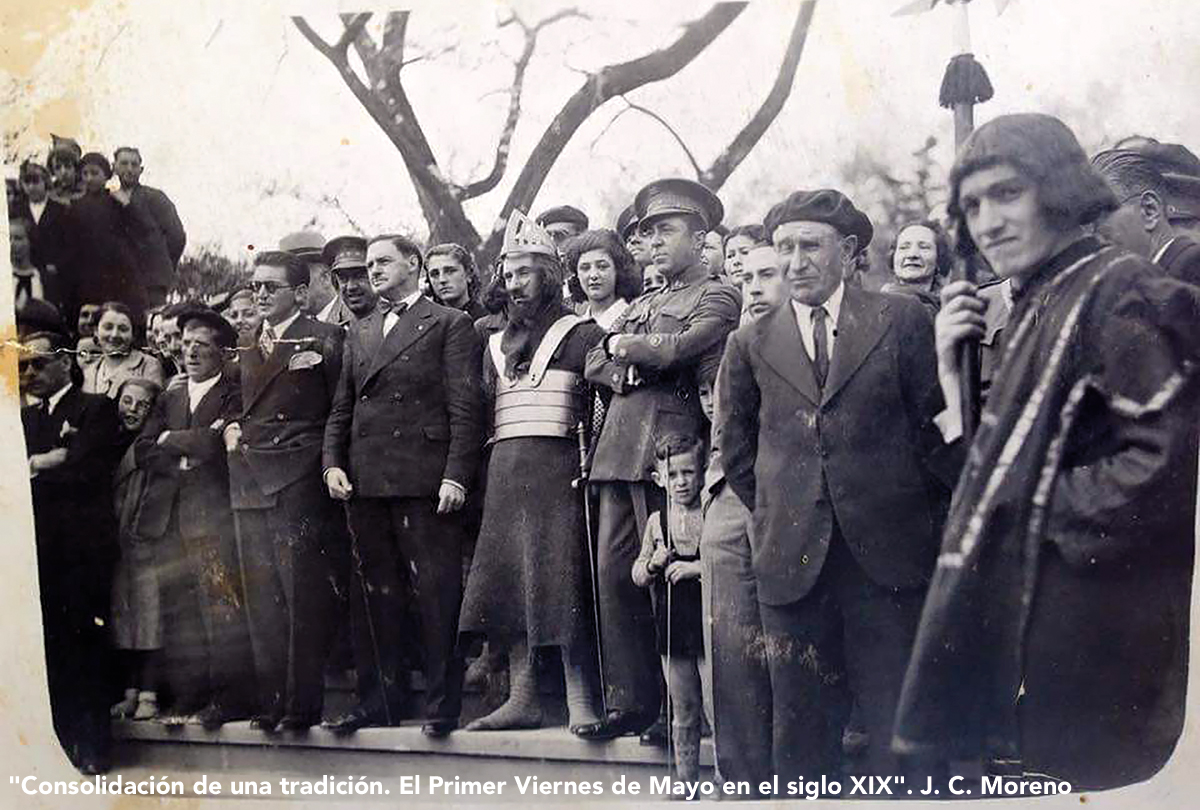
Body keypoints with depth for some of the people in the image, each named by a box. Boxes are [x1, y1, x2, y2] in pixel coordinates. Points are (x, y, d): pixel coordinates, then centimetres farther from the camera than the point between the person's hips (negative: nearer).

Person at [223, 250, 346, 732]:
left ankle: (303, 703, 0)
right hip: (250, 483, 7)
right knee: (261, 599, 8)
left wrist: (328, 463, -9)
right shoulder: (247, 348, 19)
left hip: (298, 481, -7)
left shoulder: (323, 339, -2)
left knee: (305, 595, -5)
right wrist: (231, 427, 8)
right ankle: (271, 701, 14)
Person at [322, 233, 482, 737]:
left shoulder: (448, 325, 4)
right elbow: (342, 408, 20)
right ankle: (377, 701, 17)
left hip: (424, 482, -6)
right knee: (372, 595, 9)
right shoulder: (360, 333, 22)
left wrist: (456, 475, -13)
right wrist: (333, 464, 5)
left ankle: (443, 703, 4)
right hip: (365, 482, 6)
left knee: (437, 594, -4)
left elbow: (464, 408, -4)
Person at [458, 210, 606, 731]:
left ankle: (581, 702, -7)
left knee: (562, 581, -11)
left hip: (558, 469, -6)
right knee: (506, 582, 4)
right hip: (504, 473, 6)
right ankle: (522, 697, 12)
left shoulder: (581, 335, 4)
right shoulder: (497, 345, 21)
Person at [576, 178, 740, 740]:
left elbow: (676, 351, -15)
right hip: (618, 449, 8)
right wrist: (623, 367, -2)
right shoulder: (642, 303, 27)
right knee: (614, 573, 4)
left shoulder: (718, 298, 2)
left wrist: (625, 345, 3)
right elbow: (594, 364, 19)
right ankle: (629, 701, 10)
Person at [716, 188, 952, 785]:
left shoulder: (902, 320, 4)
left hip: (888, 554, -1)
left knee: (897, 726, 2)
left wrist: (914, 516, 4)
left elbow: (935, 423, 5)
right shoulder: (751, 344, 9)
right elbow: (735, 449, 16)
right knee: (801, 727, 7)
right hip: (792, 562, 2)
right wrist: (777, 515, 10)